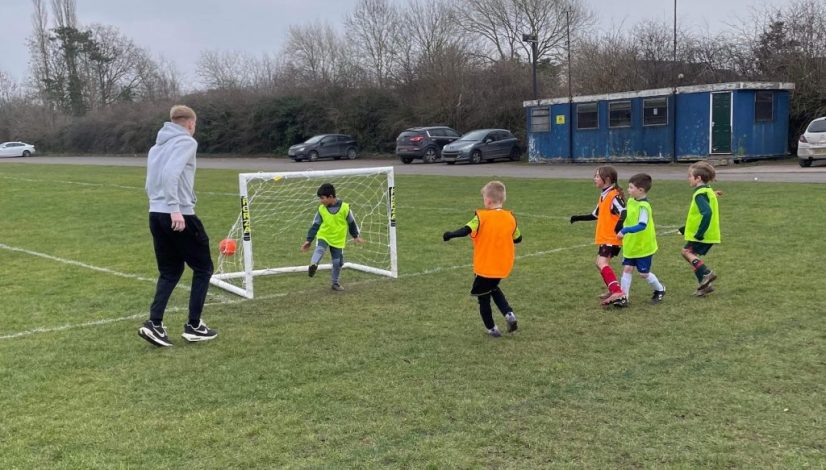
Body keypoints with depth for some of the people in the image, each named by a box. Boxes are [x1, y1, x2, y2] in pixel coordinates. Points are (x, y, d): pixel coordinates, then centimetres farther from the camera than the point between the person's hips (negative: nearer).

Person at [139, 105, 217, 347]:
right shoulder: (186, 142, -7)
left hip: (155, 214, 8)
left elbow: (150, 183, 19)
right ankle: (193, 326, 8)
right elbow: (170, 173, -23)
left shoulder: (157, 145, 18)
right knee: (203, 268, 7)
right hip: (179, 216, -8)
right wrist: (175, 208, -25)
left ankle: (154, 323, 4)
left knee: (170, 271, 17)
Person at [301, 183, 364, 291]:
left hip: (338, 240, 0)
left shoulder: (345, 208, -11)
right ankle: (313, 265, -56)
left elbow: (351, 222, 4)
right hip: (323, 236, 0)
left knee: (338, 262, 5)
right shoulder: (321, 209, -5)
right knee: (319, 249, -31)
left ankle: (335, 283, 23)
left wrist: (356, 236, 14)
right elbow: (315, 225, 2)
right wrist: (308, 240, 0)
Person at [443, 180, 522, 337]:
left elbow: (466, 230, -25)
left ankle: (492, 329, 18)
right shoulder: (510, 218, -2)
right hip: (503, 267, 5)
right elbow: (518, 238, 9)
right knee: (493, 289, 29)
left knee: (483, 297, 12)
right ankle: (509, 314, 11)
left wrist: (449, 235, -11)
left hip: (485, 267, -5)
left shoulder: (482, 217, -15)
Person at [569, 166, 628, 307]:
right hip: (604, 237, 10)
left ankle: (618, 293, -27)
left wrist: (619, 226, -45)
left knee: (602, 263, -21)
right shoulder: (604, 195, 14)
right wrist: (578, 218, 22)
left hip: (611, 238, -10)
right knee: (601, 264, 17)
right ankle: (613, 291, 29)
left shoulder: (614, 196, -16)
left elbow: (624, 212, -28)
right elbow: (596, 215, 24)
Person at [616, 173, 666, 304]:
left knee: (644, 273, 7)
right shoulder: (631, 201, 2)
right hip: (630, 245, 7)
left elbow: (642, 225, -36)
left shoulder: (644, 206, -24)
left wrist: (625, 230, -42)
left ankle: (660, 290, 32)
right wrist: (624, 233, 13)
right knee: (627, 269, 3)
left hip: (644, 247, -7)